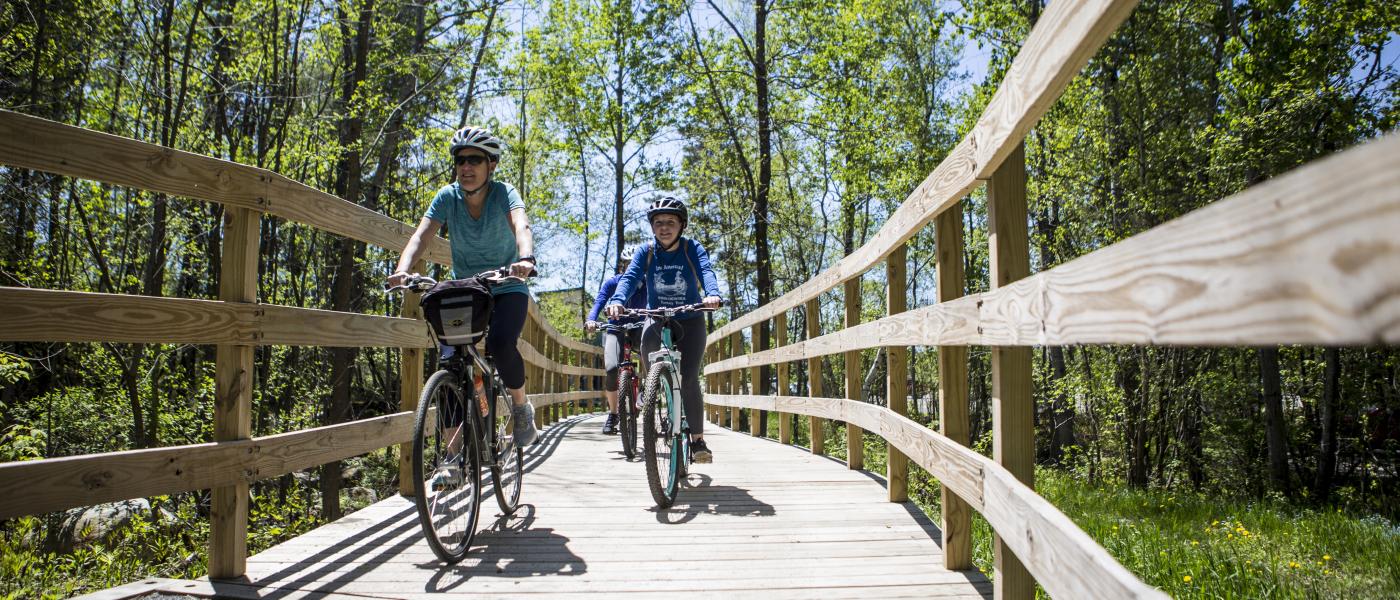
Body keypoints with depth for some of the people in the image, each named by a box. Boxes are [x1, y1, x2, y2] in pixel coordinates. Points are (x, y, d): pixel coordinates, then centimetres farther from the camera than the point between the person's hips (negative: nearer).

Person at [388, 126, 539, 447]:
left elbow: (521, 226, -35)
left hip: (506, 290, -3)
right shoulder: (448, 196, -8)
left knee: (500, 343, -31)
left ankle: (521, 408, -3)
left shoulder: (503, 193, -15)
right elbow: (421, 235, -20)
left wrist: (526, 259, -57)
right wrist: (402, 270, -41)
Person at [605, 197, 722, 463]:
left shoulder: (693, 249, -9)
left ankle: (698, 440, -4)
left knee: (688, 381, -14)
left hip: (690, 323, -2)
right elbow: (630, 277, -20)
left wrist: (712, 294, -49)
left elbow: (706, 271, -27)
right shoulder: (646, 252, -5)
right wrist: (617, 300, -41)